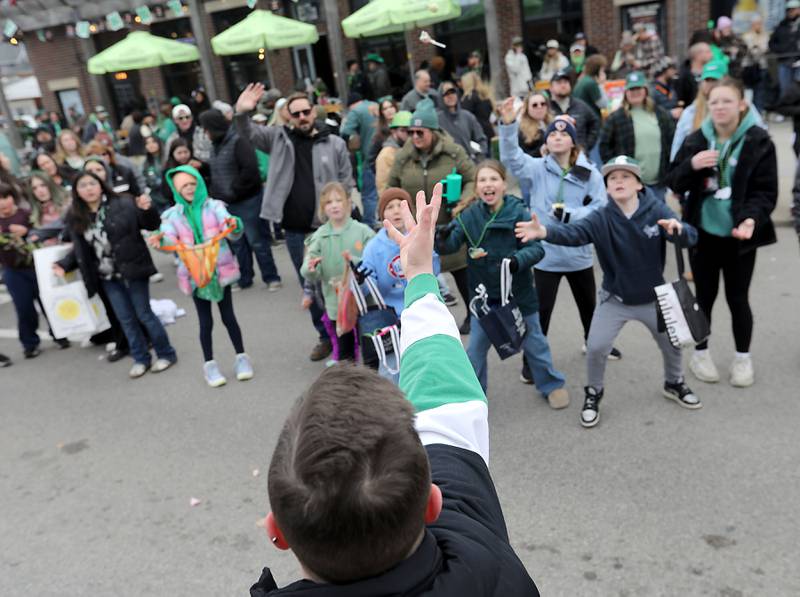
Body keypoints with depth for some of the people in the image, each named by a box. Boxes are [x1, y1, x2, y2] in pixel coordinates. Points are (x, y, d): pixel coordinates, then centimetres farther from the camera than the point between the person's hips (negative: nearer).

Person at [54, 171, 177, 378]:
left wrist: (147, 210, -28)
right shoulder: (75, 218, 3)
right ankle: (141, 359, 25)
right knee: (126, 319, 12)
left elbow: (152, 225, -10)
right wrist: (64, 265, -1)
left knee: (144, 314, 3)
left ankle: (166, 354, 19)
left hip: (132, 270, -5)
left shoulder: (123, 205, -11)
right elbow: (79, 250, 11)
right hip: (108, 277, 5)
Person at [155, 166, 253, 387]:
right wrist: (161, 240, -36)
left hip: (220, 271, -1)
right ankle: (209, 364, 22)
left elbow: (233, 232, -15)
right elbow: (170, 241, -13)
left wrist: (234, 225, -39)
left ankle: (241, 357, 24)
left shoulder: (214, 206, -4)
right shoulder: (172, 215, 0)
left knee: (228, 317, 9)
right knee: (205, 322, 8)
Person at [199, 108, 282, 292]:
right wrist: (215, 194, 5)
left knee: (256, 241, 0)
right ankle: (244, 278, 25)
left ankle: (271, 277, 12)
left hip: (247, 201, -8)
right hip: (226, 203, 8)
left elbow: (250, 170, -22)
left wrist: (233, 193, -18)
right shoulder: (216, 145, 12)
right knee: (237, 243, 13)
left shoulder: (239, 141, -13)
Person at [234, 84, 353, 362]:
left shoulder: (335, 143, 2)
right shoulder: (279, 138, 6)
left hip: (328, 228, -2)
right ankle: (326, 336, 27)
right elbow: (249, 133, -2)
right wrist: (242, 113, -23)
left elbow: (346, 183, 2)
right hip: (295, 230, 2)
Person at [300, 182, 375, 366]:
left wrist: (355, 262, -27)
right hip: (335, 303, 1)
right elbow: (310, 275, -6)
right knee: (343, 349, 12)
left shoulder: (363, 231, -6)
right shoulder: (319, 237, -2)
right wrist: (310, 269, -28)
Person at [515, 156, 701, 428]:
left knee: (672, 343, 16)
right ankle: (593, 394, 19)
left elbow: (690, 237, -26)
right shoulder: (601, 218, -19)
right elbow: (574, 232, -36)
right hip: (615, 299, -1)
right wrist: (544, 231, -56)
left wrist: (678, 229, -51)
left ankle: (674, 383, 48)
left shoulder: (656, 211, -17)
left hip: (653, 298, 1)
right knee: (596, 347, -9)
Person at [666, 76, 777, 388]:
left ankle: (743, 358, 27)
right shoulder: (696, 140, 1)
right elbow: (675, 183, 1)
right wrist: (692, 165, -19)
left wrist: (751, 218, -27)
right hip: (703, 232, 2)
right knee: (705, 296, 12)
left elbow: (766, 191, -8)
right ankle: (700, 353, 29)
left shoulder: (758, 142, -7)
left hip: (738, 235, -2)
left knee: (737, 298, 9)